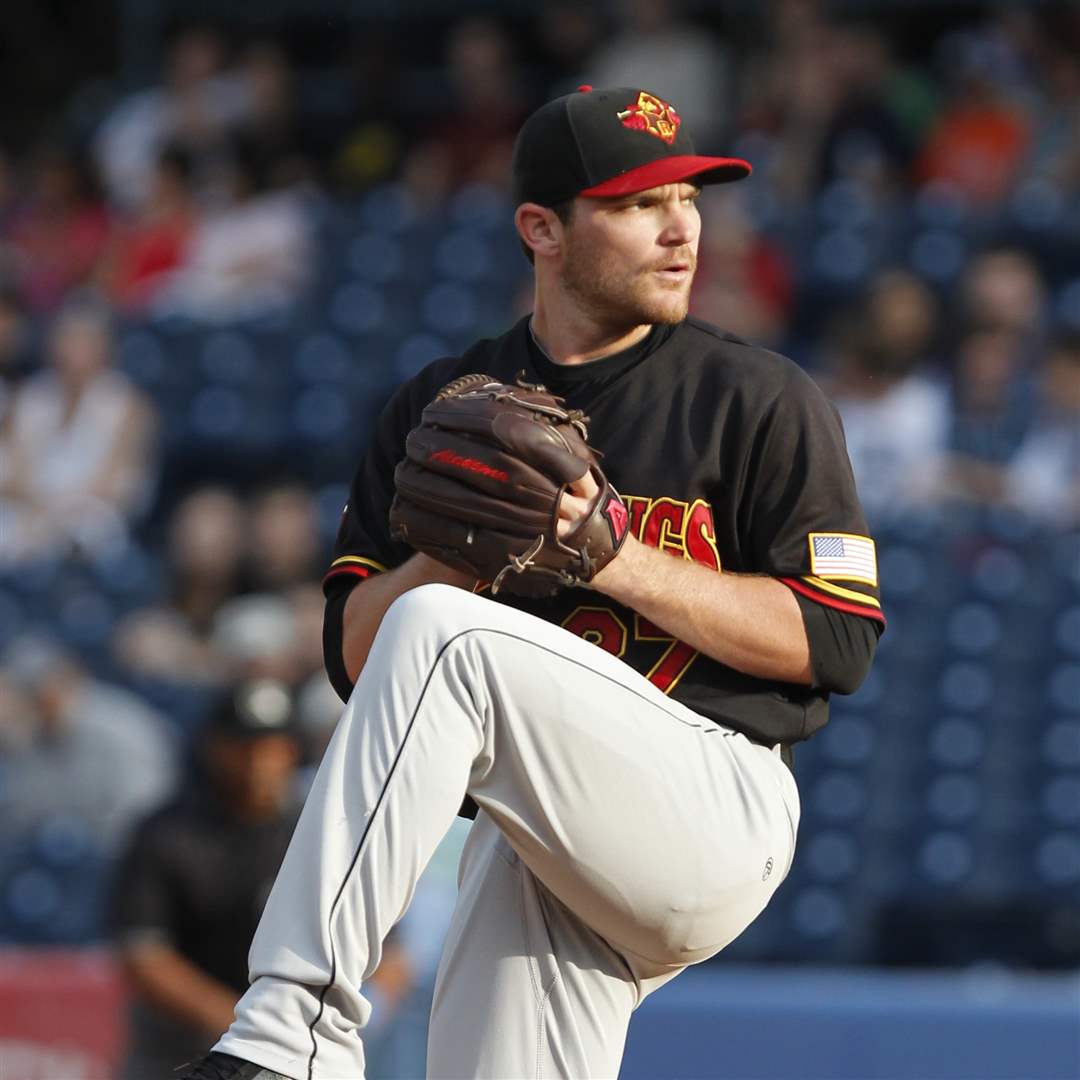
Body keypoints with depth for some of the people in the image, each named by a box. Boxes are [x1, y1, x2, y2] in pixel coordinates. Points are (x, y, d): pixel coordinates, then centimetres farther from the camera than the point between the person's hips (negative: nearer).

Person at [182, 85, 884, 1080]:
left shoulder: (762, 400, 4)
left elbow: (835, 644, -4)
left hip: (717, 805, -4)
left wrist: (614, 557, -13)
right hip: (534, 834, 4)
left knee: (439, 633, -27)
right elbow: (355, 656, 9)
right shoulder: (442, 409, 15)